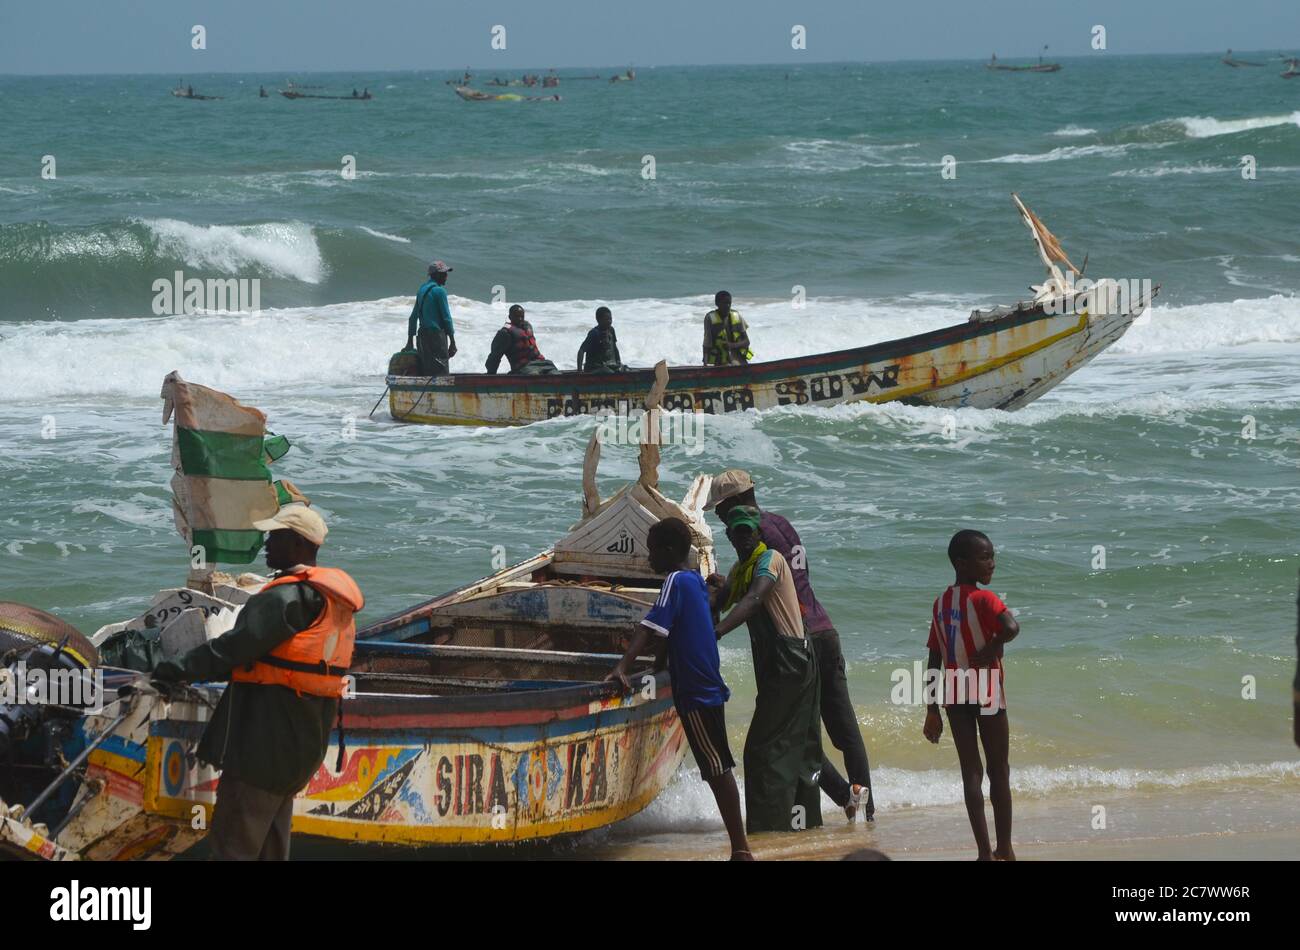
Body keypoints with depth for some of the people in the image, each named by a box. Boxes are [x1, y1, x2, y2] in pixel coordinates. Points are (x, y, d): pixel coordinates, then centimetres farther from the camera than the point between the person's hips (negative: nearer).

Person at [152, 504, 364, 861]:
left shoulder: (287, 597, -17)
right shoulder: (333, 598, 14)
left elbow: (236, 647, -18)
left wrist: (182, 668, -6)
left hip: (266, 743, -10)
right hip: (306, 742, 10)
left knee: (233, 843, -8)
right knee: (271, 841, 17)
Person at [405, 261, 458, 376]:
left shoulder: (421, 290, 14)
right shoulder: (439, 291, -10)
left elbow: (413, 317, 17)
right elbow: (446, 317, -11)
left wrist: (410, 340, 22)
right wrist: (452, 342, -8)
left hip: (422, 335, 8)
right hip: (436, 334, -8)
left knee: (426, 372, 10)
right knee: (440, 371, -9)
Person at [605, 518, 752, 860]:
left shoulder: (676, 581, -14)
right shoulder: (696, 580, 12)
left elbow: (650, 628, -27)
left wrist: (622, 668, -36)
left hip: (694, 692, -9)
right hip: (709, 687, 9)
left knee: (717, 770, -7)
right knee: (718, 769, 15)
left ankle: (741, 849, -6)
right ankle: (740, 847, 21)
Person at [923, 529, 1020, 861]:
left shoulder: (940, 604, 7)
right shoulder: (983, 599, -13)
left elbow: (935, 661, 9)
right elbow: (1011, 628, -34)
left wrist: (933, 711, 12)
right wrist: (988, 652, -15)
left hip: (954, 693, 5)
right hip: (986, 693, -5)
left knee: (971, 772, 4)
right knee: (999, 772, 7)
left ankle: (984, 851, -1)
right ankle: (1004, 849, 12)